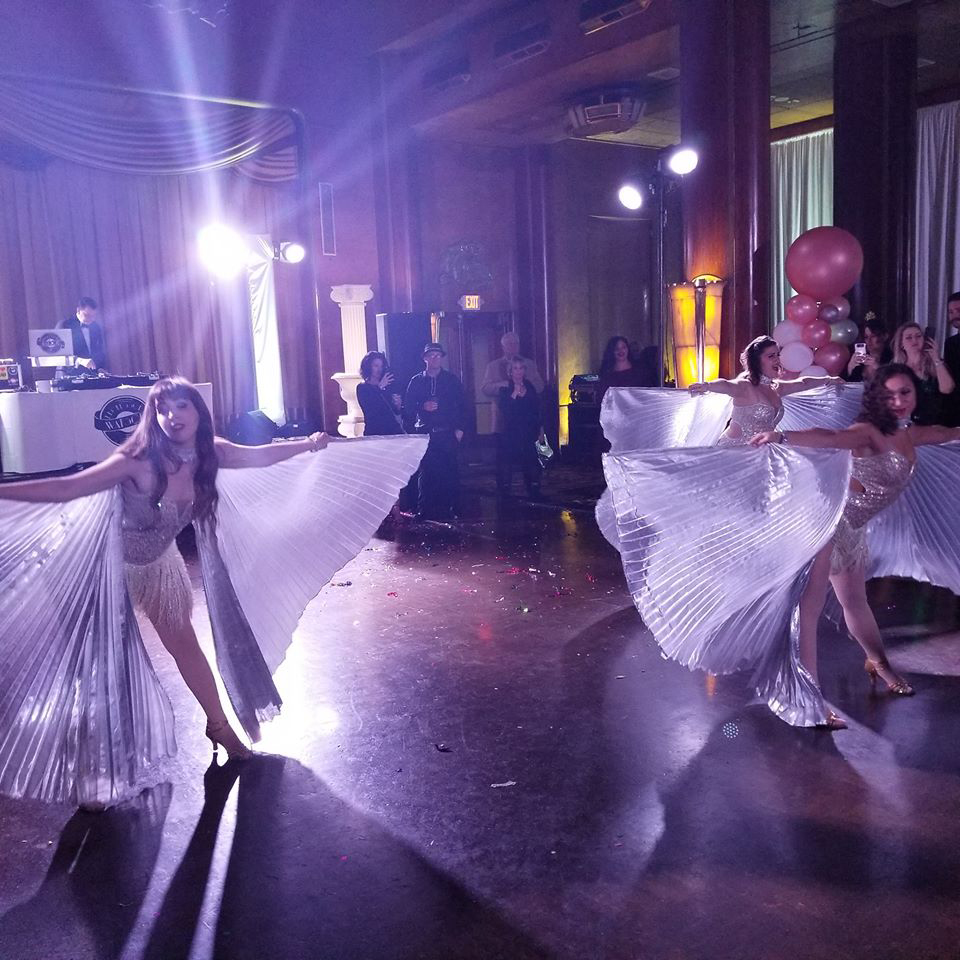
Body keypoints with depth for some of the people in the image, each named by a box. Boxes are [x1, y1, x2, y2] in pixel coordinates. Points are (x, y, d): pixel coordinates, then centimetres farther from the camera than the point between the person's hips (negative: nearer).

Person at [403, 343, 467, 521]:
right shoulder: (416, 381, 8)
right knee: (426, 473, -3)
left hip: (447, 434, 0)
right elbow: (407, 408, 8)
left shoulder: (452, 380, 8)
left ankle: (449, 509, 5)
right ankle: (425, 511, 2)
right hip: (424, 433, 0)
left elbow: (462, 406, 7)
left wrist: (460, 429, -1)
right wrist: (423, 407, -8)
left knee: (449, 473, -3)